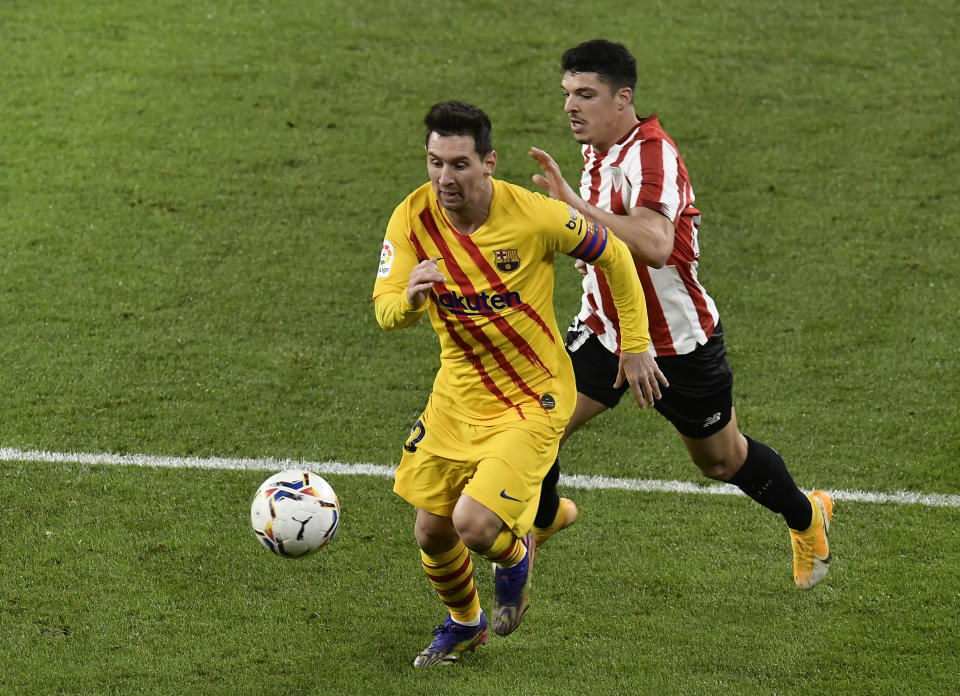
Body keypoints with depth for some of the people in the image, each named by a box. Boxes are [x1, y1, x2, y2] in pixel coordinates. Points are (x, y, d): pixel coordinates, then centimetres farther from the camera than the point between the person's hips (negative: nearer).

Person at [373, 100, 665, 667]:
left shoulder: (533, 216, -23)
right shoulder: (413, 217, -14)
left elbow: (613, 255, -6)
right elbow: (386, 312, -16)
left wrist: (636, 345, -2)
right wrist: (409, 299, -40)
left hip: (532, 399, -4)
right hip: (458, 391, 5)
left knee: (474, 524, -20)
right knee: (432, 533, 12)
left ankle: (515, 556, 18)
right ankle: (464, 623, 45)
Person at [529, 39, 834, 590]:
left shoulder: (652, 156, -30)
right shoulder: (599, 148, -2)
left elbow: (654, 245, -49)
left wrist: (576, 206, -51)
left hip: (679, 345, -6)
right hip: (605, 330, 6)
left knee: (722, 461, 14)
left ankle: (807, 515, 43)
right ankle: (543, 520, 21)